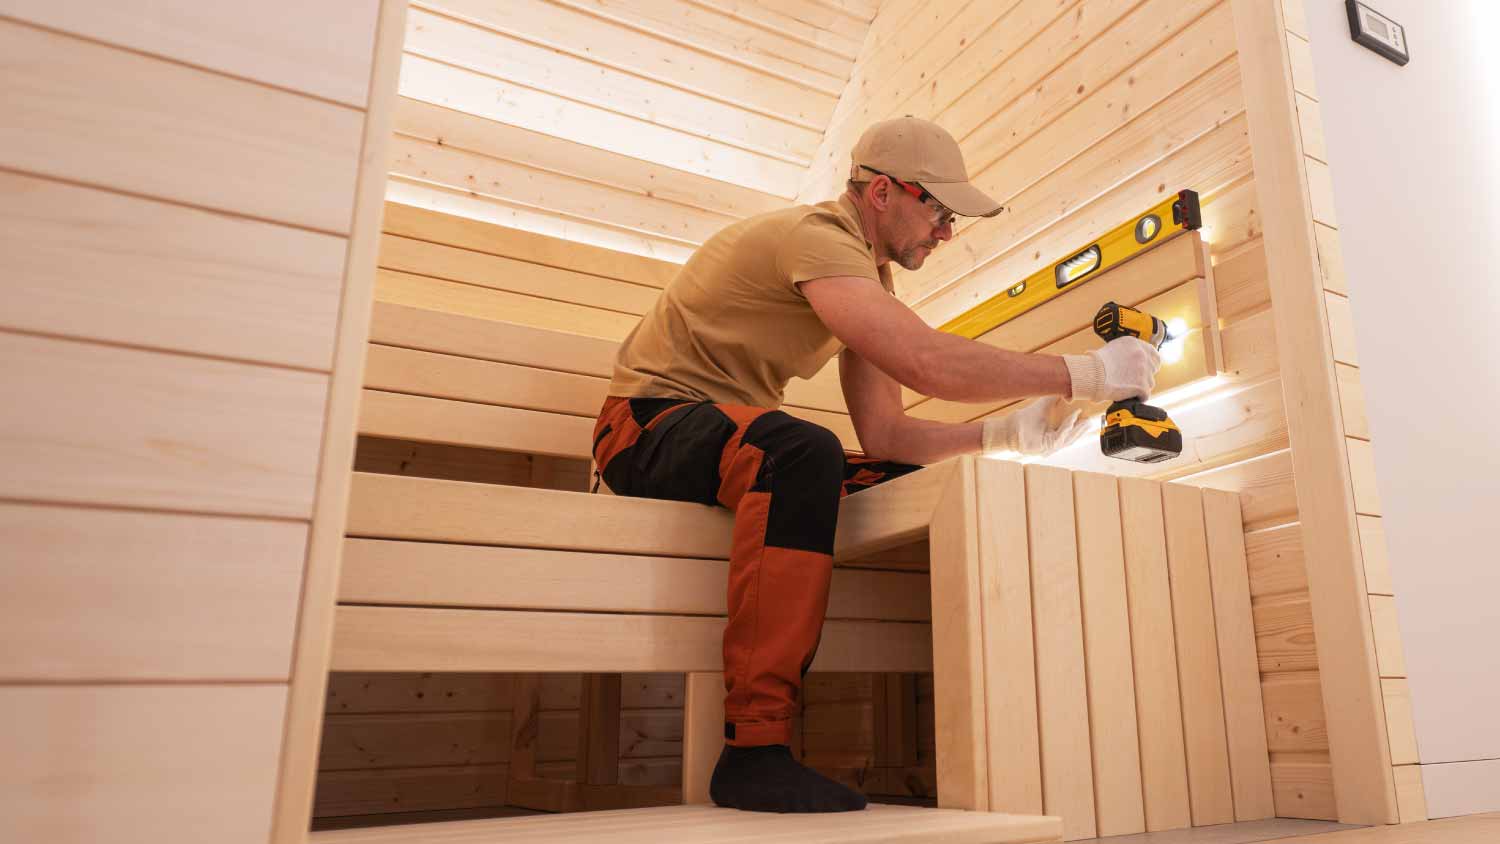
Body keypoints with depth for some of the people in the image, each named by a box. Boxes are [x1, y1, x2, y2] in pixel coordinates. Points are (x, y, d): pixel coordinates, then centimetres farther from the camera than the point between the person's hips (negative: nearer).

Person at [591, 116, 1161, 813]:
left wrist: (1004, 433, -9)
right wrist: (1084, 373, -23)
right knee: (804, 454, -38)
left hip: (736, 439, 9)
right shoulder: (815, 235, -18)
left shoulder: (869, 274, 12)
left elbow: (884, 433, 3)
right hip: (651, 424, -9)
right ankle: (753, 753, -34)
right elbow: (929, 363, -34)